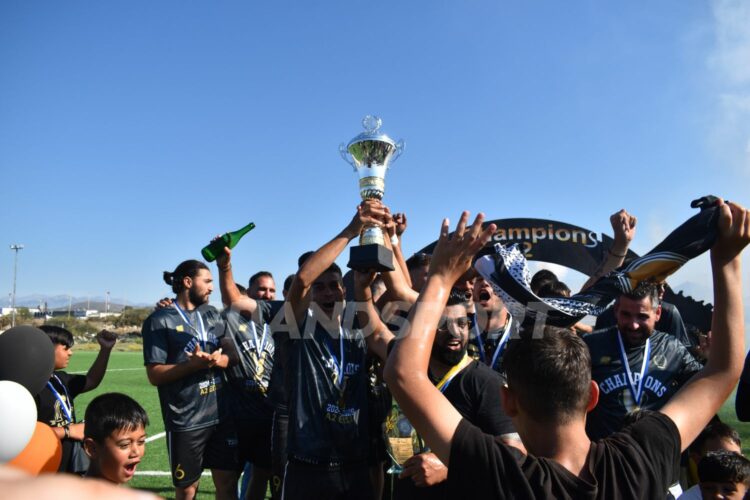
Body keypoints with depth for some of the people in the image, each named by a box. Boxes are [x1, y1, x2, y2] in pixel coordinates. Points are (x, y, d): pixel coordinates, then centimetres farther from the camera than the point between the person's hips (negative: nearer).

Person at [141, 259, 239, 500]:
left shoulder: (211, 314, 10)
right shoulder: (159, 320, -7)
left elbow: (233, 353, 5)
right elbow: (155, 375, -11)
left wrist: (217, 360, -17)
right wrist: (194, 364, -24)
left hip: (221, 415, 5)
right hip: (185, 421, -5)